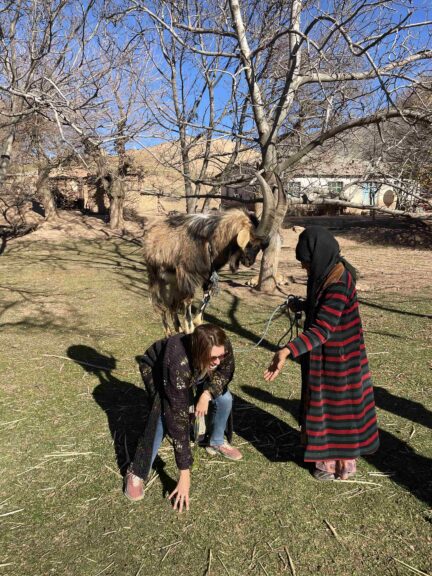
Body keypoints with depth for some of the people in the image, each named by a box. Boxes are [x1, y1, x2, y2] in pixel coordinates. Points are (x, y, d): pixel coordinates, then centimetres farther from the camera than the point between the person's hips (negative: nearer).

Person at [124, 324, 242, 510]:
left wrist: (207, 393, -29)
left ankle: (216, 443, 20)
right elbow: (178, 418, -44)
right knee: (164, 415, -28)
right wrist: (184, 473, -41)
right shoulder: (178, 364, -47)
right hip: (156, 369, -5)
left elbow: (225, 372, -9)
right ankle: (137, 474, -11)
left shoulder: (223, 348, -34)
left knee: (224, 398, -10)